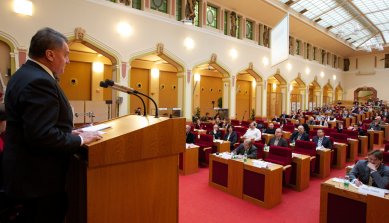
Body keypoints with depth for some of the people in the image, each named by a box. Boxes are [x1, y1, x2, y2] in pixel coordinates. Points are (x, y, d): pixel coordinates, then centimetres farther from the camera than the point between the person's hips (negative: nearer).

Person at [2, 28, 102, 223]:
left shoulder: (24, 74, 9)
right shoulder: (39, 82, -24)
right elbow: (42, 135, -30)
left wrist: (68, 133, 5)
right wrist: (79, 140, -17)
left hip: (28, 170, 10)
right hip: (39, 176, -10)